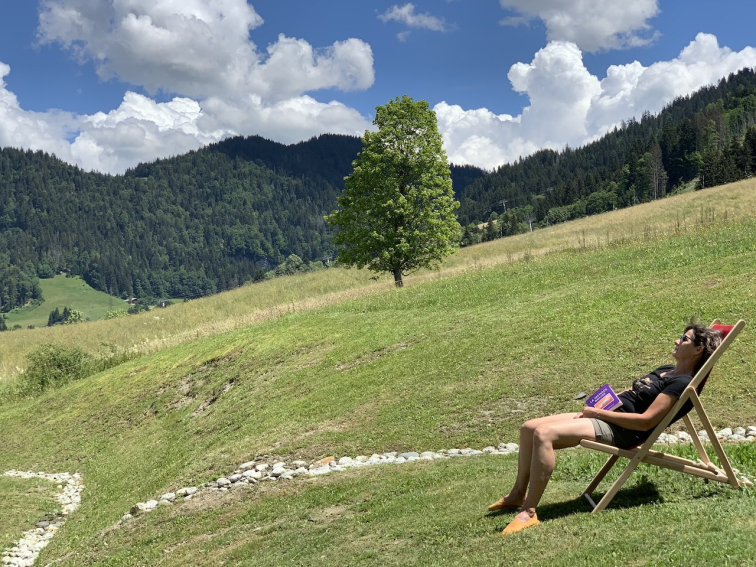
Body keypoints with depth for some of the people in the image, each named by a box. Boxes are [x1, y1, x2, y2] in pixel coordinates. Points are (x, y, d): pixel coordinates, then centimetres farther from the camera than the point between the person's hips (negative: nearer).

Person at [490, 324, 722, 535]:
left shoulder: (682, 383, -11)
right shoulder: (666, 370, 19)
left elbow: (645, 421, -20)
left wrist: (599, 413, -16)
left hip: (617, 430, -10)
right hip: (603, 416, 10)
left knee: (543, 434, -30)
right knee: (528, 428, 5)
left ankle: (528, 512, -28)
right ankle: (518, 494, 18)